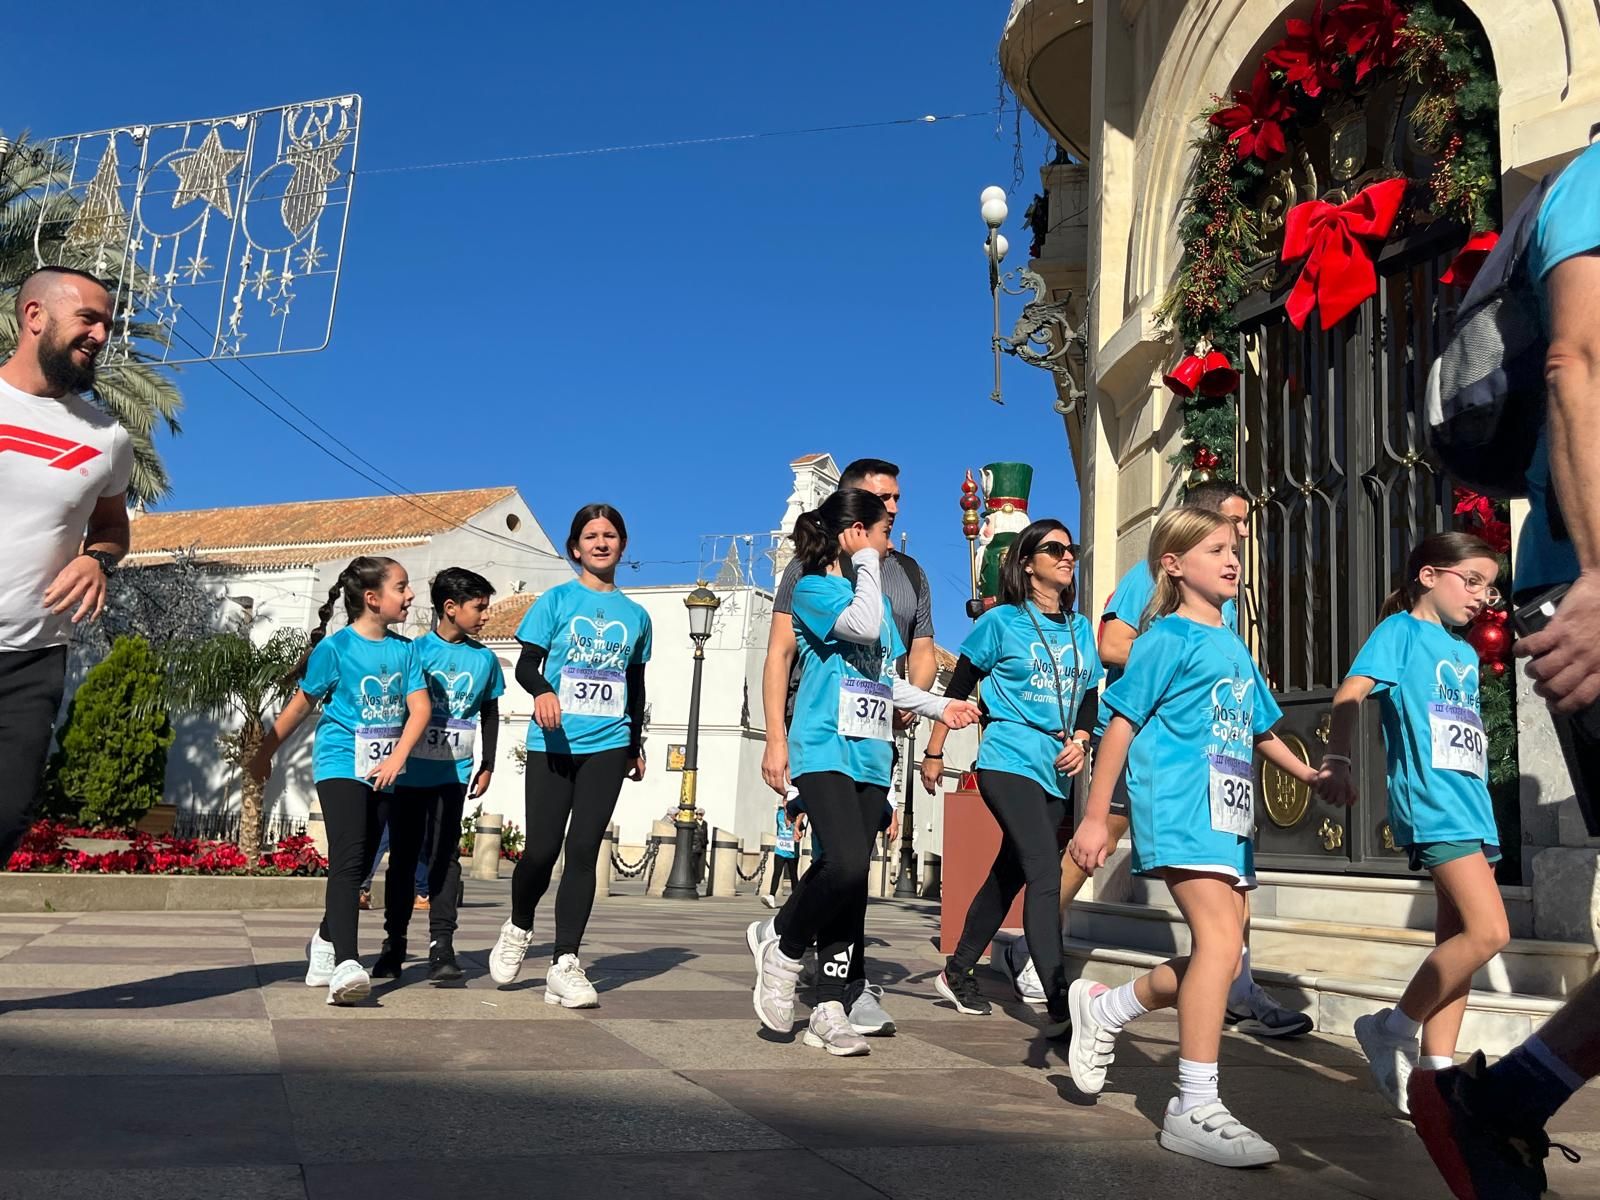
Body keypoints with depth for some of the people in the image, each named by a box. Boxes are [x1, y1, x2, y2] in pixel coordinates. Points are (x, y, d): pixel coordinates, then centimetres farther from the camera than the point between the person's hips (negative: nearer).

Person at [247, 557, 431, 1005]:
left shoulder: (404, 649, 5)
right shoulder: (336, 647, -6)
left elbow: (420, 707, -1)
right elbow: (301, 705, 3)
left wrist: (397, 758, -15)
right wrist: (264, 753, 10)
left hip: (383, 773, 5)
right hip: (341, 765, -5)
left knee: (358, 866, 14)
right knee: (348, 861, -18)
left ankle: (325, 942, 36)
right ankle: (346, 964, -25)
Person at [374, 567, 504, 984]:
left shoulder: (484, 659, 4)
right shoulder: (415, 652, -6)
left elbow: (489, 714, 15)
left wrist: (487, 766, 14)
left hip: (453, 773, 2)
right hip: (410, 772, -1)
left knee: (445, 855, -2)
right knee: (404, 855, 7)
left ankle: (442, 945, 0)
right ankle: (394, 943, 18)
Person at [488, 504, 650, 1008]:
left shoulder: (636, 615, 12)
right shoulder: (556, 600, 4)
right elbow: (526, 665, 0)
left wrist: (637, 744, 21)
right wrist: (541, 691, -21)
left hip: (607, 745, 2)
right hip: (552, 743, -2)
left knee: (583, 851, -2)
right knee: (542, 849, -4)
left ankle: (565, 964, 3)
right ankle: (518, 928, 26)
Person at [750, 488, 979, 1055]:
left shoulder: (874, 593, 21)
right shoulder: (814, 588, -2)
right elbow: (863, 625, -21)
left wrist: (940, 706, 21)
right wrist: (867, 563, -8)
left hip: (870, 756, 8)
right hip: (825, 751, -7)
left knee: (853, 880, 4)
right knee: (846, 865, -23)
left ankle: (830, 1009, 9)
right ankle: (783, 951, 2)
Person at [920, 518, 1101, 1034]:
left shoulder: (1081, 629, 12)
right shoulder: (1002, 621, -2)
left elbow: (1090, 697, 16)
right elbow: (958, 687, 2)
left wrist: (1080, 741, -3)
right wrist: (934, 753, 3)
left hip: (1057, 772, 6)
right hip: (1009, 762, -6)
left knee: (1010, 873, 14)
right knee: (1045, 873, -17)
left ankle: (957, 973, 31)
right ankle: (1060, 1004, -19)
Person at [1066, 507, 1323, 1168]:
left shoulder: (1234, 647, 20)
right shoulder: (1169, 637, -3)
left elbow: (1260, 731, 30)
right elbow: (1123, 721, -6)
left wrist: (1306, 773, 15)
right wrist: (1095, 817, -10)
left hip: (1228, 814, 9)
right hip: (1179, 806, -9)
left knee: (1219, 954, 7)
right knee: (1221, 938, -18)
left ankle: (1103, 1009, 27)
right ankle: (1195, 1108, -10)